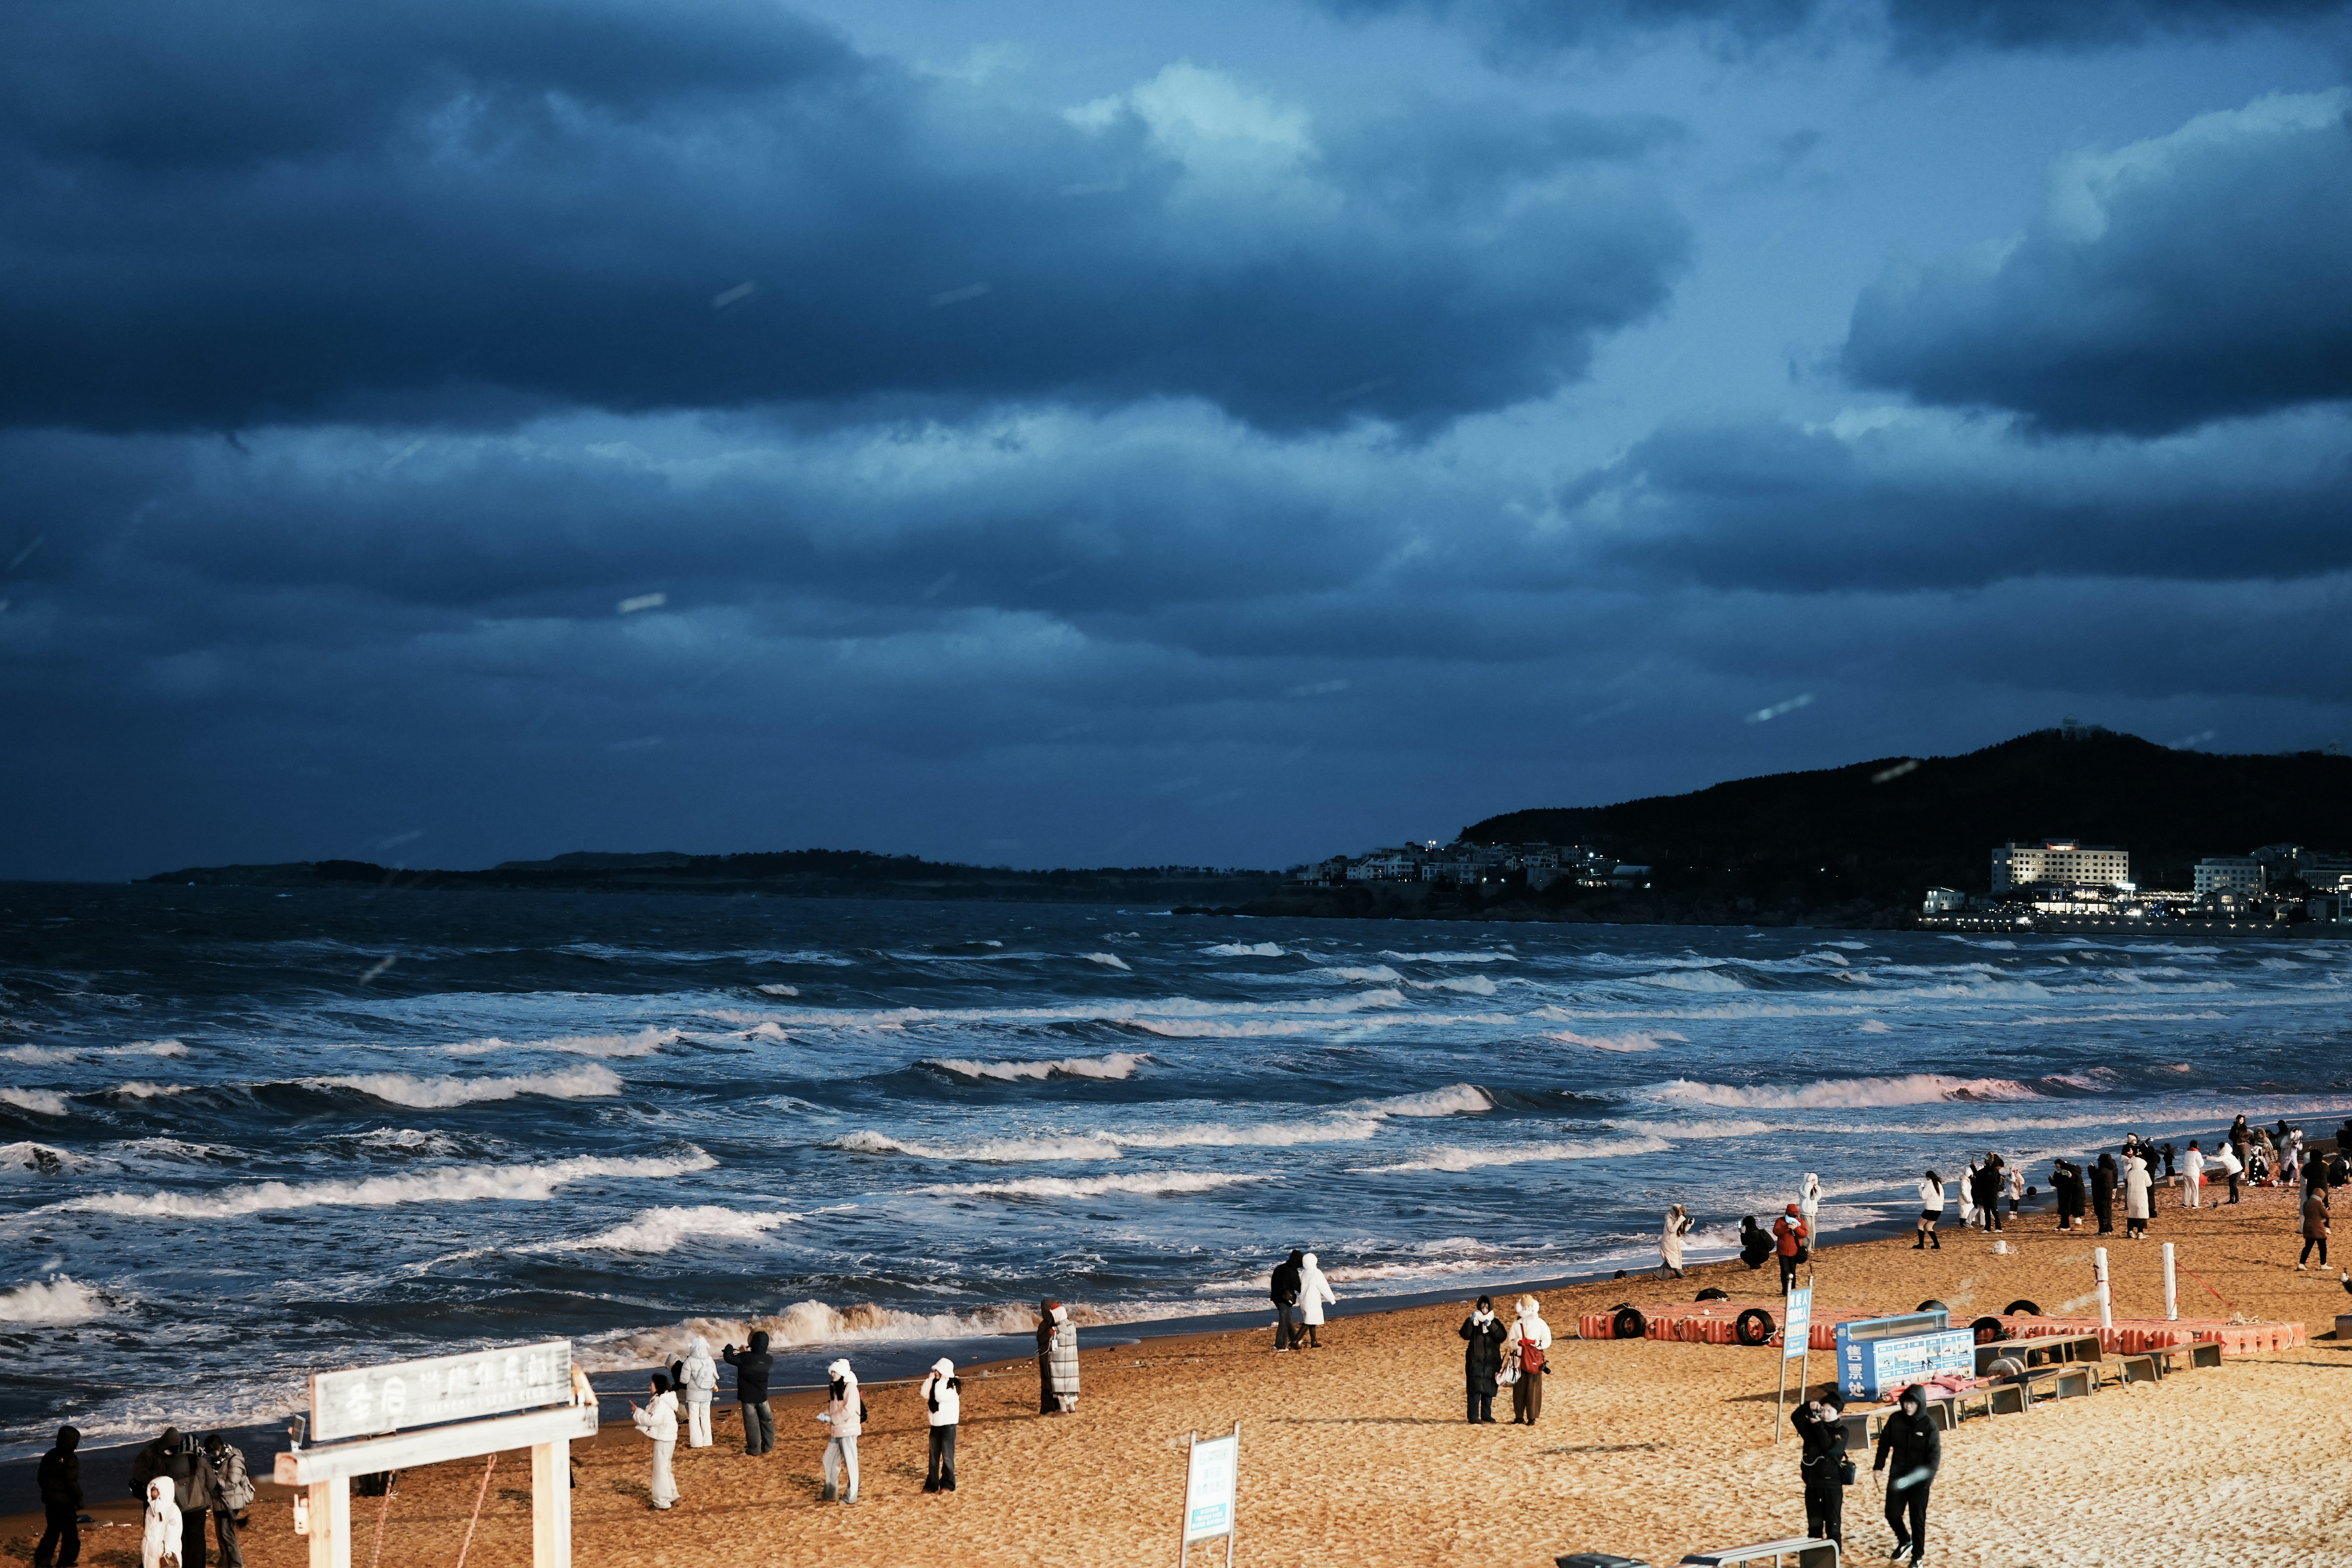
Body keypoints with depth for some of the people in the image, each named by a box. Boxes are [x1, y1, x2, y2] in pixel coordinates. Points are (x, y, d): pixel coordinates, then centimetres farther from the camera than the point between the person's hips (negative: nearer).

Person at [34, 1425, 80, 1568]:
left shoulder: (49, 1456, 6)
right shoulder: (71, 1459, -16)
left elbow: (40, 1477, 12)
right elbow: (72, 1482, -21)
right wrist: (79, 1498, -11)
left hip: (49, 1500, 7)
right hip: (65, 1501, -7)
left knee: (53, 1530, 17)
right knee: (70, 1533, 7)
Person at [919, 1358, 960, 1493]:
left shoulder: (953, 1386, -13)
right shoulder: (936, 1384, 9)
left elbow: (941, 1397, -27)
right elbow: (924, 1394, -2)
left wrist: (941, 1381, -20)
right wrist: (931, 1379, -4)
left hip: (948, 1425, -7)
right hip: (936, 1425, 7)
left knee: (947, 1457, -1)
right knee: (934, 1457, 9)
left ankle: (948, 1484, 7)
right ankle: (932, 1484, 14)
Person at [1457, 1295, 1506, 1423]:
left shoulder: (1496, 1323, 8)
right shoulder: (1473, 1322, 3)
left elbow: (1502, 1337, -9)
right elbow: (1466, 1335, -14)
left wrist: (1490, 1325, -18)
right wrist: (1471, 1321, -24)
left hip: (1491, 1361, 2)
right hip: (1475, 1361, -2)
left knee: (1489, 1389, 5)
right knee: (1475, 1388, -9)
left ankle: (1486, 1414, 15)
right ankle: (1474, 1416, -10)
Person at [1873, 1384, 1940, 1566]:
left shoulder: (1928, 1424, -13)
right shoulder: (1895, 1420, -3)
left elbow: (1935, 1453, -15)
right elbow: (1884, 1443, 7)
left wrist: (1929, 1475, -27)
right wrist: (1879, 1467, 2)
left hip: (1918, 1479, -3)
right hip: (1897, 1477, 3)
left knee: (1917, 1519, 4)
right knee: (1892, 1514, 7)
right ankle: (1905, 1541, 35)